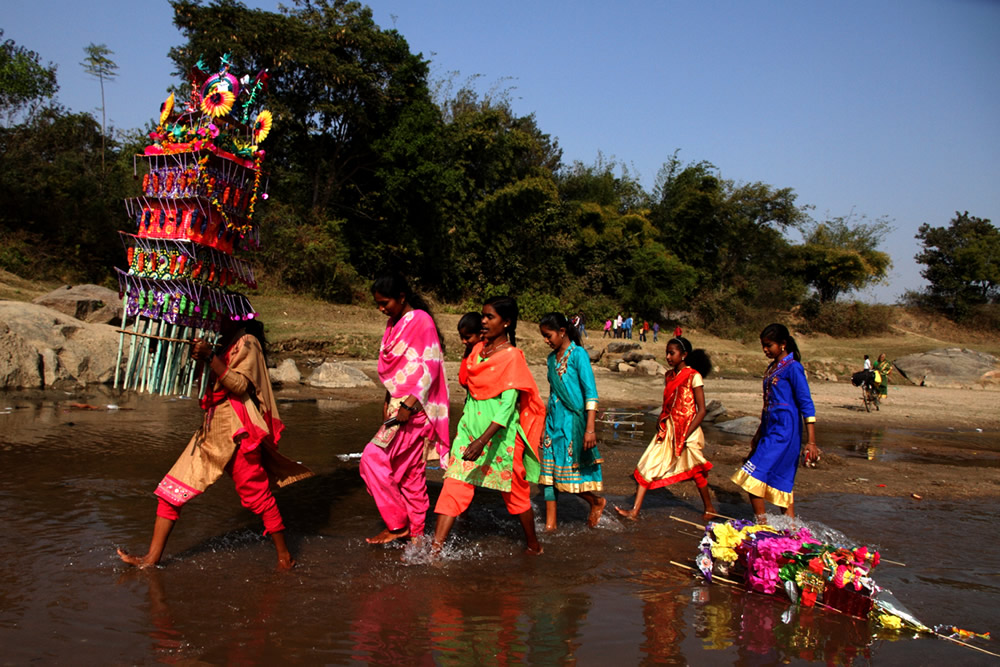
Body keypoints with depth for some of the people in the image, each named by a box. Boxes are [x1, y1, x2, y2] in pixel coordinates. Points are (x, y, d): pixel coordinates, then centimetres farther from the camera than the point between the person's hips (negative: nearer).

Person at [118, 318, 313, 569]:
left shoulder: (247, 343, -4)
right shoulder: (223, 344, 20)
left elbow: (240, 385, -16)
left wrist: (210, 357, -23)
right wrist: (198, 354, 9)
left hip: (237, 431, -8)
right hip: (211, 430, 8)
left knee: (257, 495, -1)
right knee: (172, 489, 1)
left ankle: (284, 555, 13)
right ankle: (152, 558, 5)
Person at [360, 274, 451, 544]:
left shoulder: (421, 321, -11)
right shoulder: (394, 324, 16)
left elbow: (429, 366, -18)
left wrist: (408, 405, -24)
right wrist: (387, 401, 16)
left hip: (414, 407, -9)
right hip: (399, 403, 9)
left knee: (374, 458, -13)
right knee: (411, 471, 10)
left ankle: (398, 525, -2)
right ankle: (415, 532, 17)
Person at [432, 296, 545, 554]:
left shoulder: (512, 356, -13)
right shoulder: (478, 349, 7)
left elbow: (508, 404, -21)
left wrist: (483, 440, -29)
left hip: (500, 430, -6)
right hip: (471, 425, 6)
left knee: (514, 490, 9)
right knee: (455, 484, -4)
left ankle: (534, 545, 29)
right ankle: (435, 548, -7)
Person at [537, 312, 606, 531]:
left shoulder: (578, 354, -10)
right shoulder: (552, 359, 12)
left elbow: (591, 393, -14)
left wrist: (590, 428, -20)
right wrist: (545, 425, 21)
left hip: (573, 420, -7)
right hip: (553, 420, 7)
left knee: (571, 471, -2)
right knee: (549, 470, 3)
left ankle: (597, 501, 24)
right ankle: (550, 522, 9)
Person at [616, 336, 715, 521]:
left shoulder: (693, 376, -12)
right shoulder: (669, 375, 7)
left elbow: (701, 410, -14)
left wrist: (685, 436, -19)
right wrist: (661, 422, -1)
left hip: (687, 430, -6)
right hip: (667, 429, 6)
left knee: (695, 471, 10)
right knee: (647, 466, -3)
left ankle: (709, 509, 32)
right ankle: (635, 511, -3)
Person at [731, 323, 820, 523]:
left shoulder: (793, 367, -10)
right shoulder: (773, 368, 15)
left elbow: (806, 405, -12)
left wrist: (811, 441, -17)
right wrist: (758, 434, 28)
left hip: (784, 432, -9)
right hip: (770, 431, 9)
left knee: (753, 476, -14)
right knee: (782, 481, 10)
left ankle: (761, 524, -7)